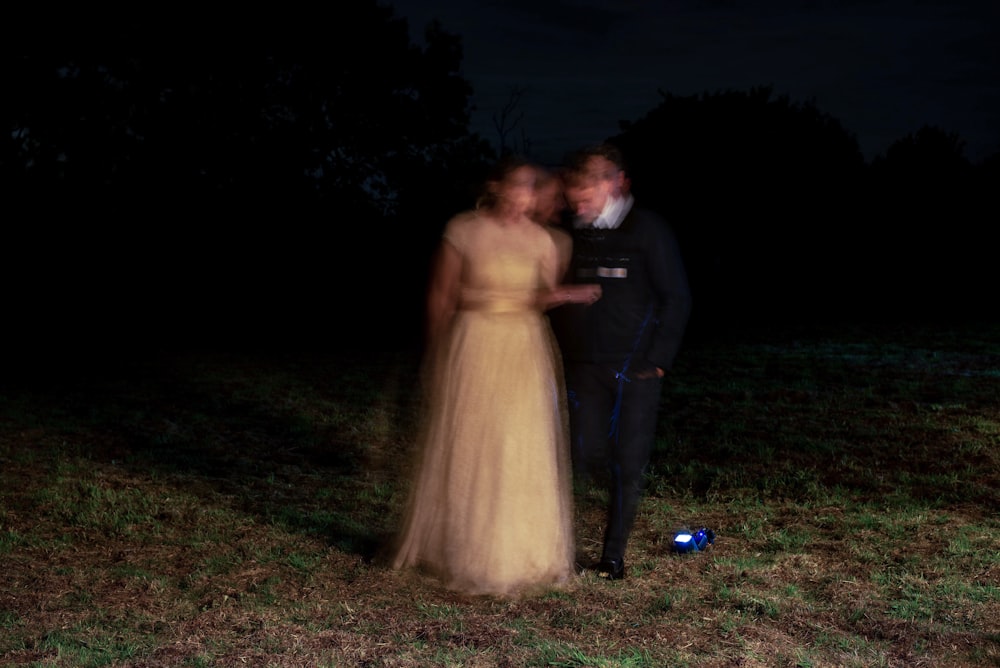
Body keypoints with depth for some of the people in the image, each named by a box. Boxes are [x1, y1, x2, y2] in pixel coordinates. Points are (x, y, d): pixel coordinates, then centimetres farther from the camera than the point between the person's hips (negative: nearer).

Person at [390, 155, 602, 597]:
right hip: (472, 347, -3)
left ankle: (518, 553, 18)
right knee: (466, 453, 4)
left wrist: (571, 294, -22)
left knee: (523, 453, 5)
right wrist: (436, 356, 1)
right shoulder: (462, 231, -5)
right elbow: (440, 296, -1)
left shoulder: (540, 239, 5)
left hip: (526, 350, 3)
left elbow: (545, 295, -1)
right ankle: (461, 549, 18)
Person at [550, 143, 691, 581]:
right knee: (585, 458, -7)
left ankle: (614, 553, 12)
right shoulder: (571, 235, 6)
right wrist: (563, 354, 7)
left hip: (636, 368, -3)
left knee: (629, 463, 0)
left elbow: (676, 299, -3)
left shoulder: (648, 231, -6)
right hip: (585, 367, 3)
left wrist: (657, 361, -8)